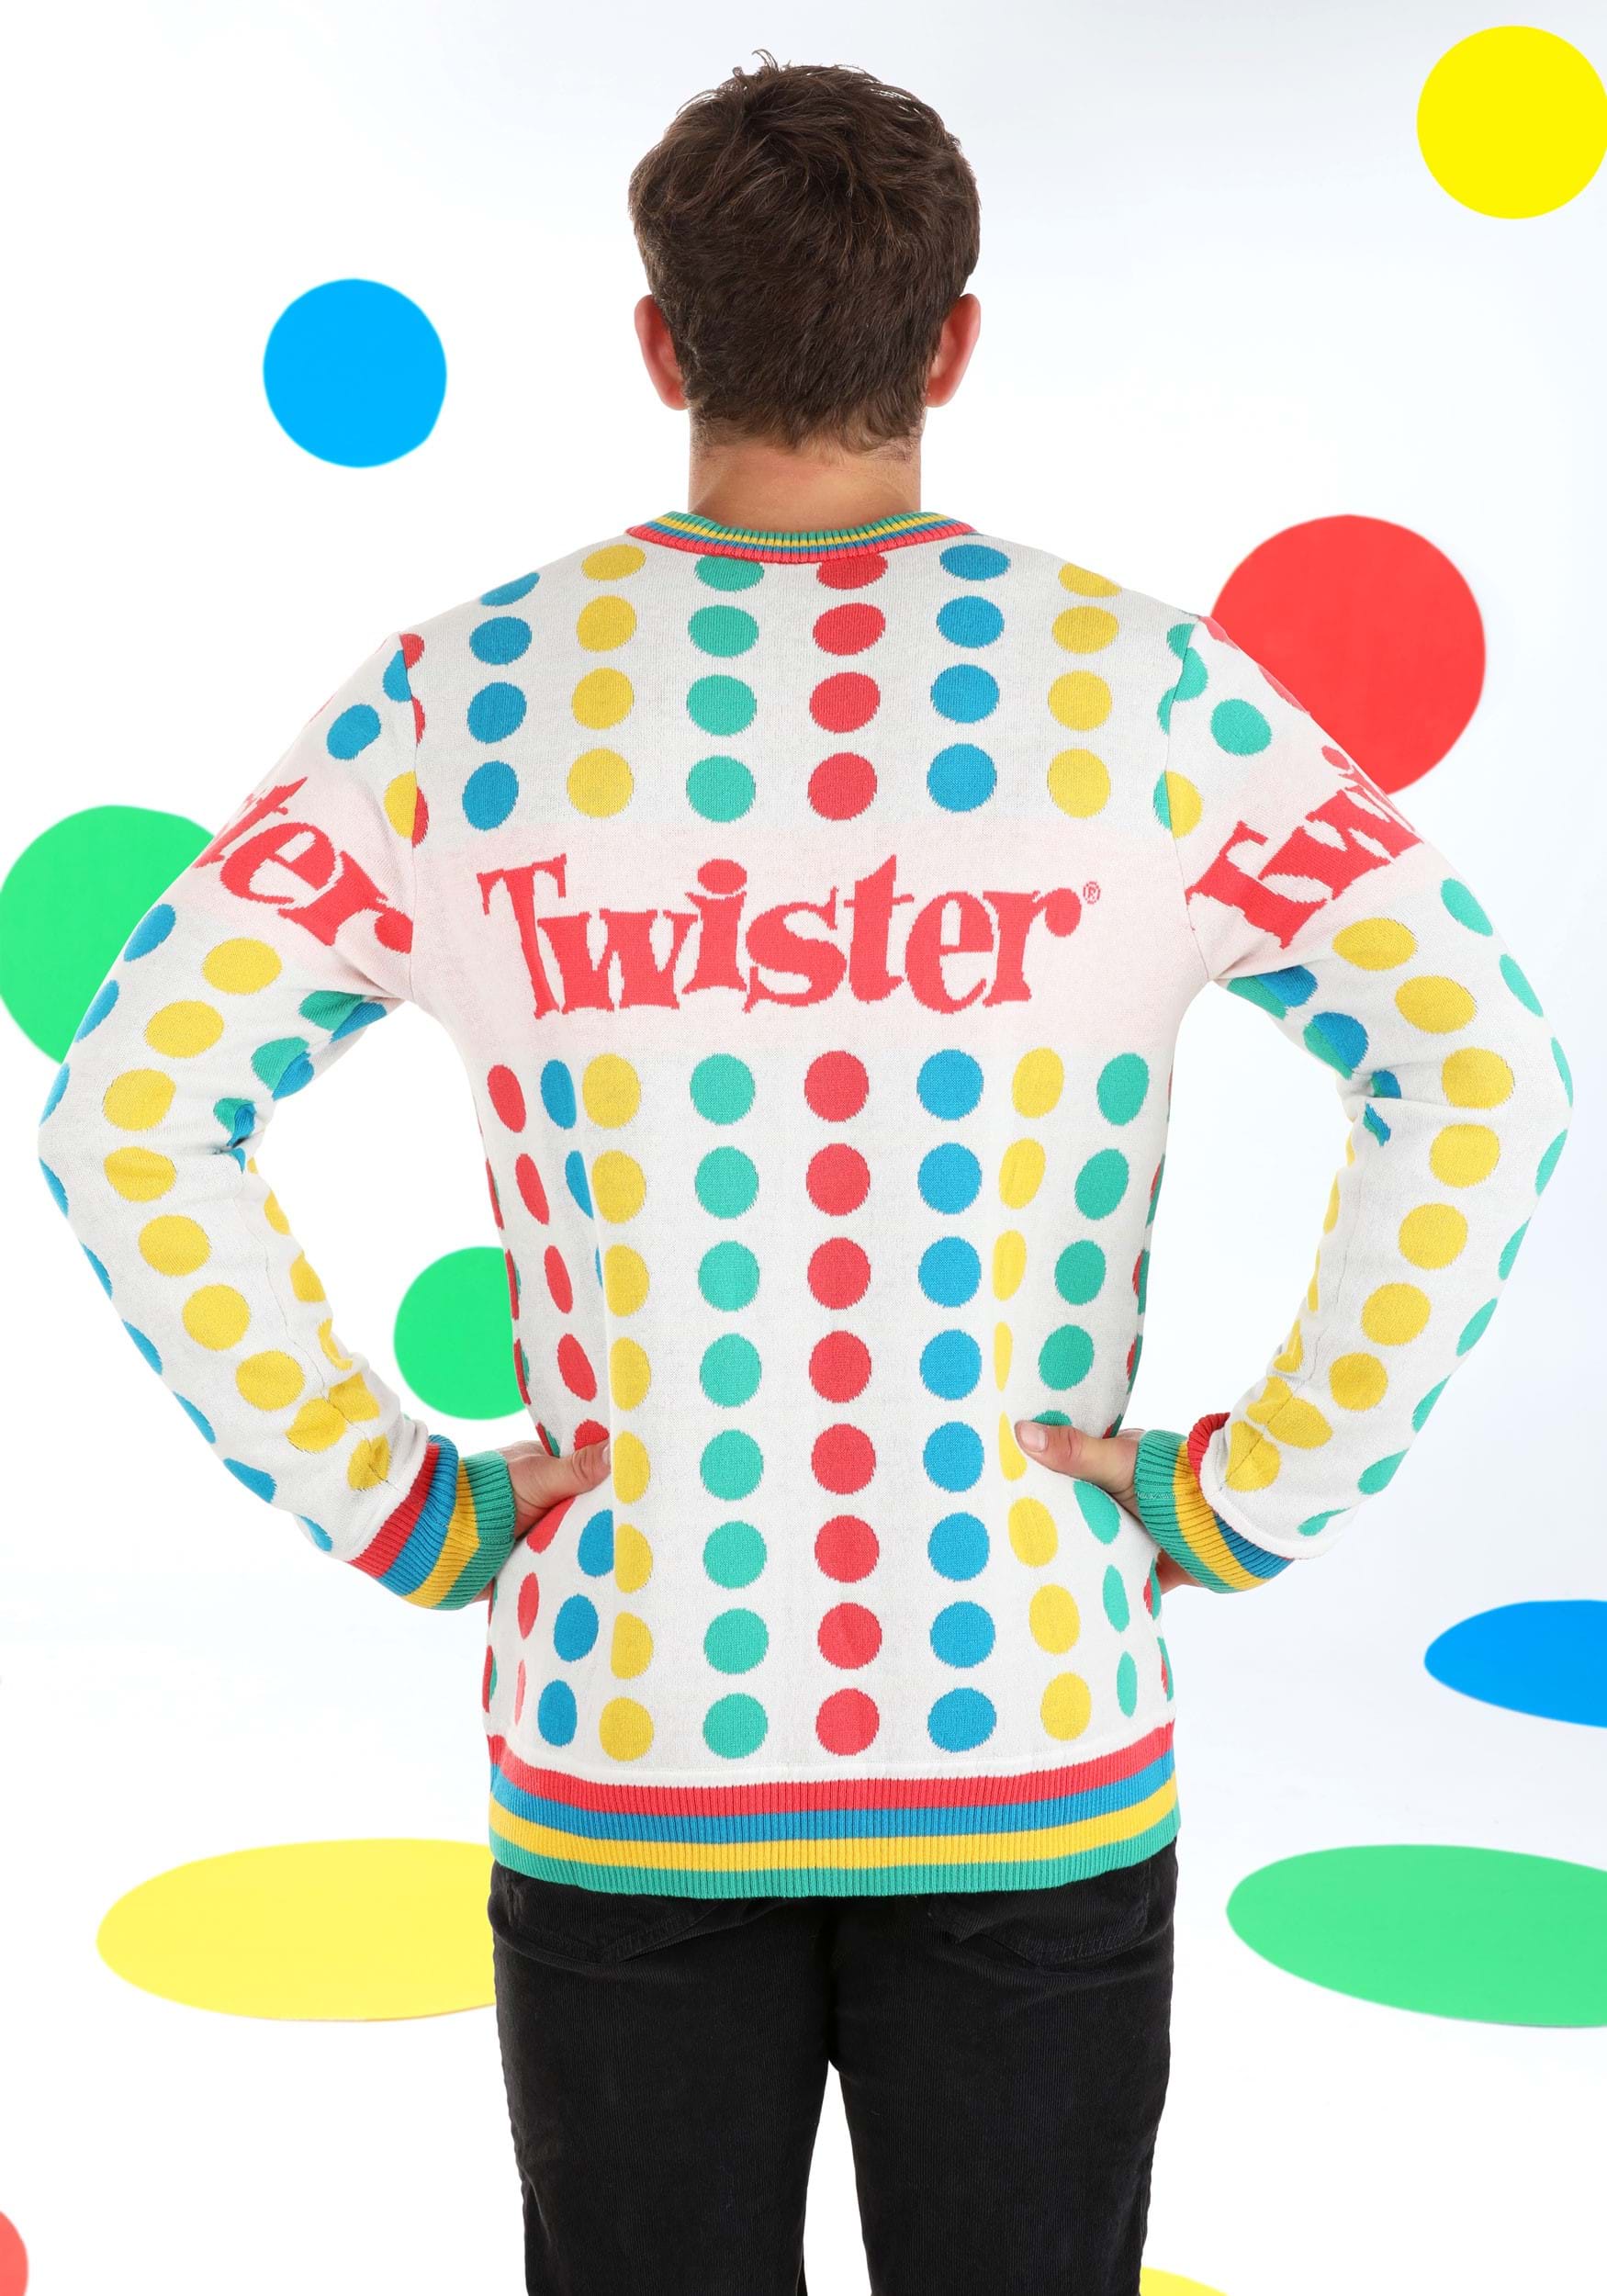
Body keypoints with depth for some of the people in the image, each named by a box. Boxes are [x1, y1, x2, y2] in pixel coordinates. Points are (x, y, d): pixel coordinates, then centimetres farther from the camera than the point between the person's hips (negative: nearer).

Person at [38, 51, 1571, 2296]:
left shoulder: (467, 694, -4)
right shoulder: (1137, 681, -6)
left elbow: (127, 1117, -11)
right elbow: (1483, 1078, -15)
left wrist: (395, 1509, -5)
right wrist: (1257, 1489, -8)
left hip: (623, 1745, 1)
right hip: (1031, 1738, 0)